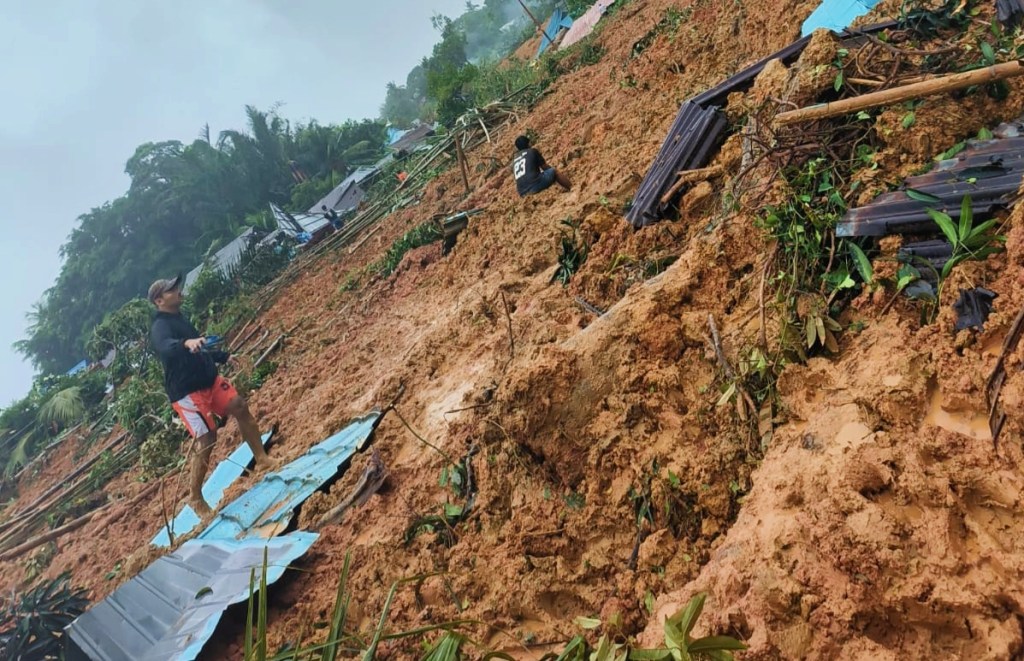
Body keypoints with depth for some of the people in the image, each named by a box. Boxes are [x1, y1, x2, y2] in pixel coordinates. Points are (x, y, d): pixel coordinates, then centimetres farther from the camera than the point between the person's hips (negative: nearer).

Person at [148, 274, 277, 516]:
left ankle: (262, 459, 14)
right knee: (207, 438, -9)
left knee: (240, 407, 3)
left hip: (209, 380, 9)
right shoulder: (160, 326, -15)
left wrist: (225, 357, 27)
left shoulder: (180, 318, 14)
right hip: (186, 392, -9)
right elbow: (166, 347, -40)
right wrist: (186, 343, -59)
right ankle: (195, 497, 6)